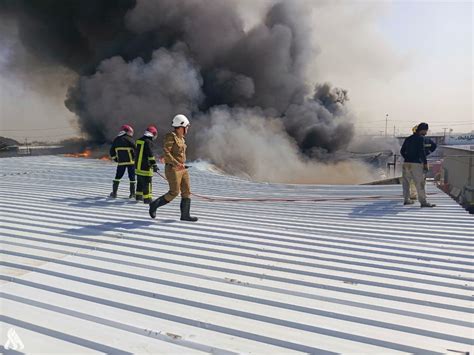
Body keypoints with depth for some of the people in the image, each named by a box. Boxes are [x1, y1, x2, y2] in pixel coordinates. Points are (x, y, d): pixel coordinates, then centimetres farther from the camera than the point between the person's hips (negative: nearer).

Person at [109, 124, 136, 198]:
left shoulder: (116, 140, 12)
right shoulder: (129, 139, -4)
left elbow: (111, 151, 14)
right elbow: (135, 149, -12)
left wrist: (115, 159, 23)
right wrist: (135, 157, 2)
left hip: (121, 162, 4)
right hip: (130, 161, -4)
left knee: (118, 176, 14)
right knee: (132, 177, 4)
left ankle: (114, 192, 12)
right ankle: (132, 193, 6)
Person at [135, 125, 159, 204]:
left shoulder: (139, 140, 13)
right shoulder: (148, 142, -15)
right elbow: (150, 154, -19)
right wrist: (154, 165, -16)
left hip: (138, 165, 9)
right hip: (145, 167, -9)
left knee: (140, 182, 19)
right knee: (147, 183, -4)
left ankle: (139, 196, 29)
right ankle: (147, 198, -2)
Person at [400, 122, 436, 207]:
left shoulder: (408, 138, 16)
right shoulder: (420, 138, -4)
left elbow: (402, 151, 18)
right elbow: (422, 151, -13)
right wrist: (425, 163, -10)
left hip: (406, 163, 7)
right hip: (416, 163, -7)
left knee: (406, 182, 12)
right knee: (420, 183, -5)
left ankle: (406, 199, 17)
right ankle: (423, 202, -4)